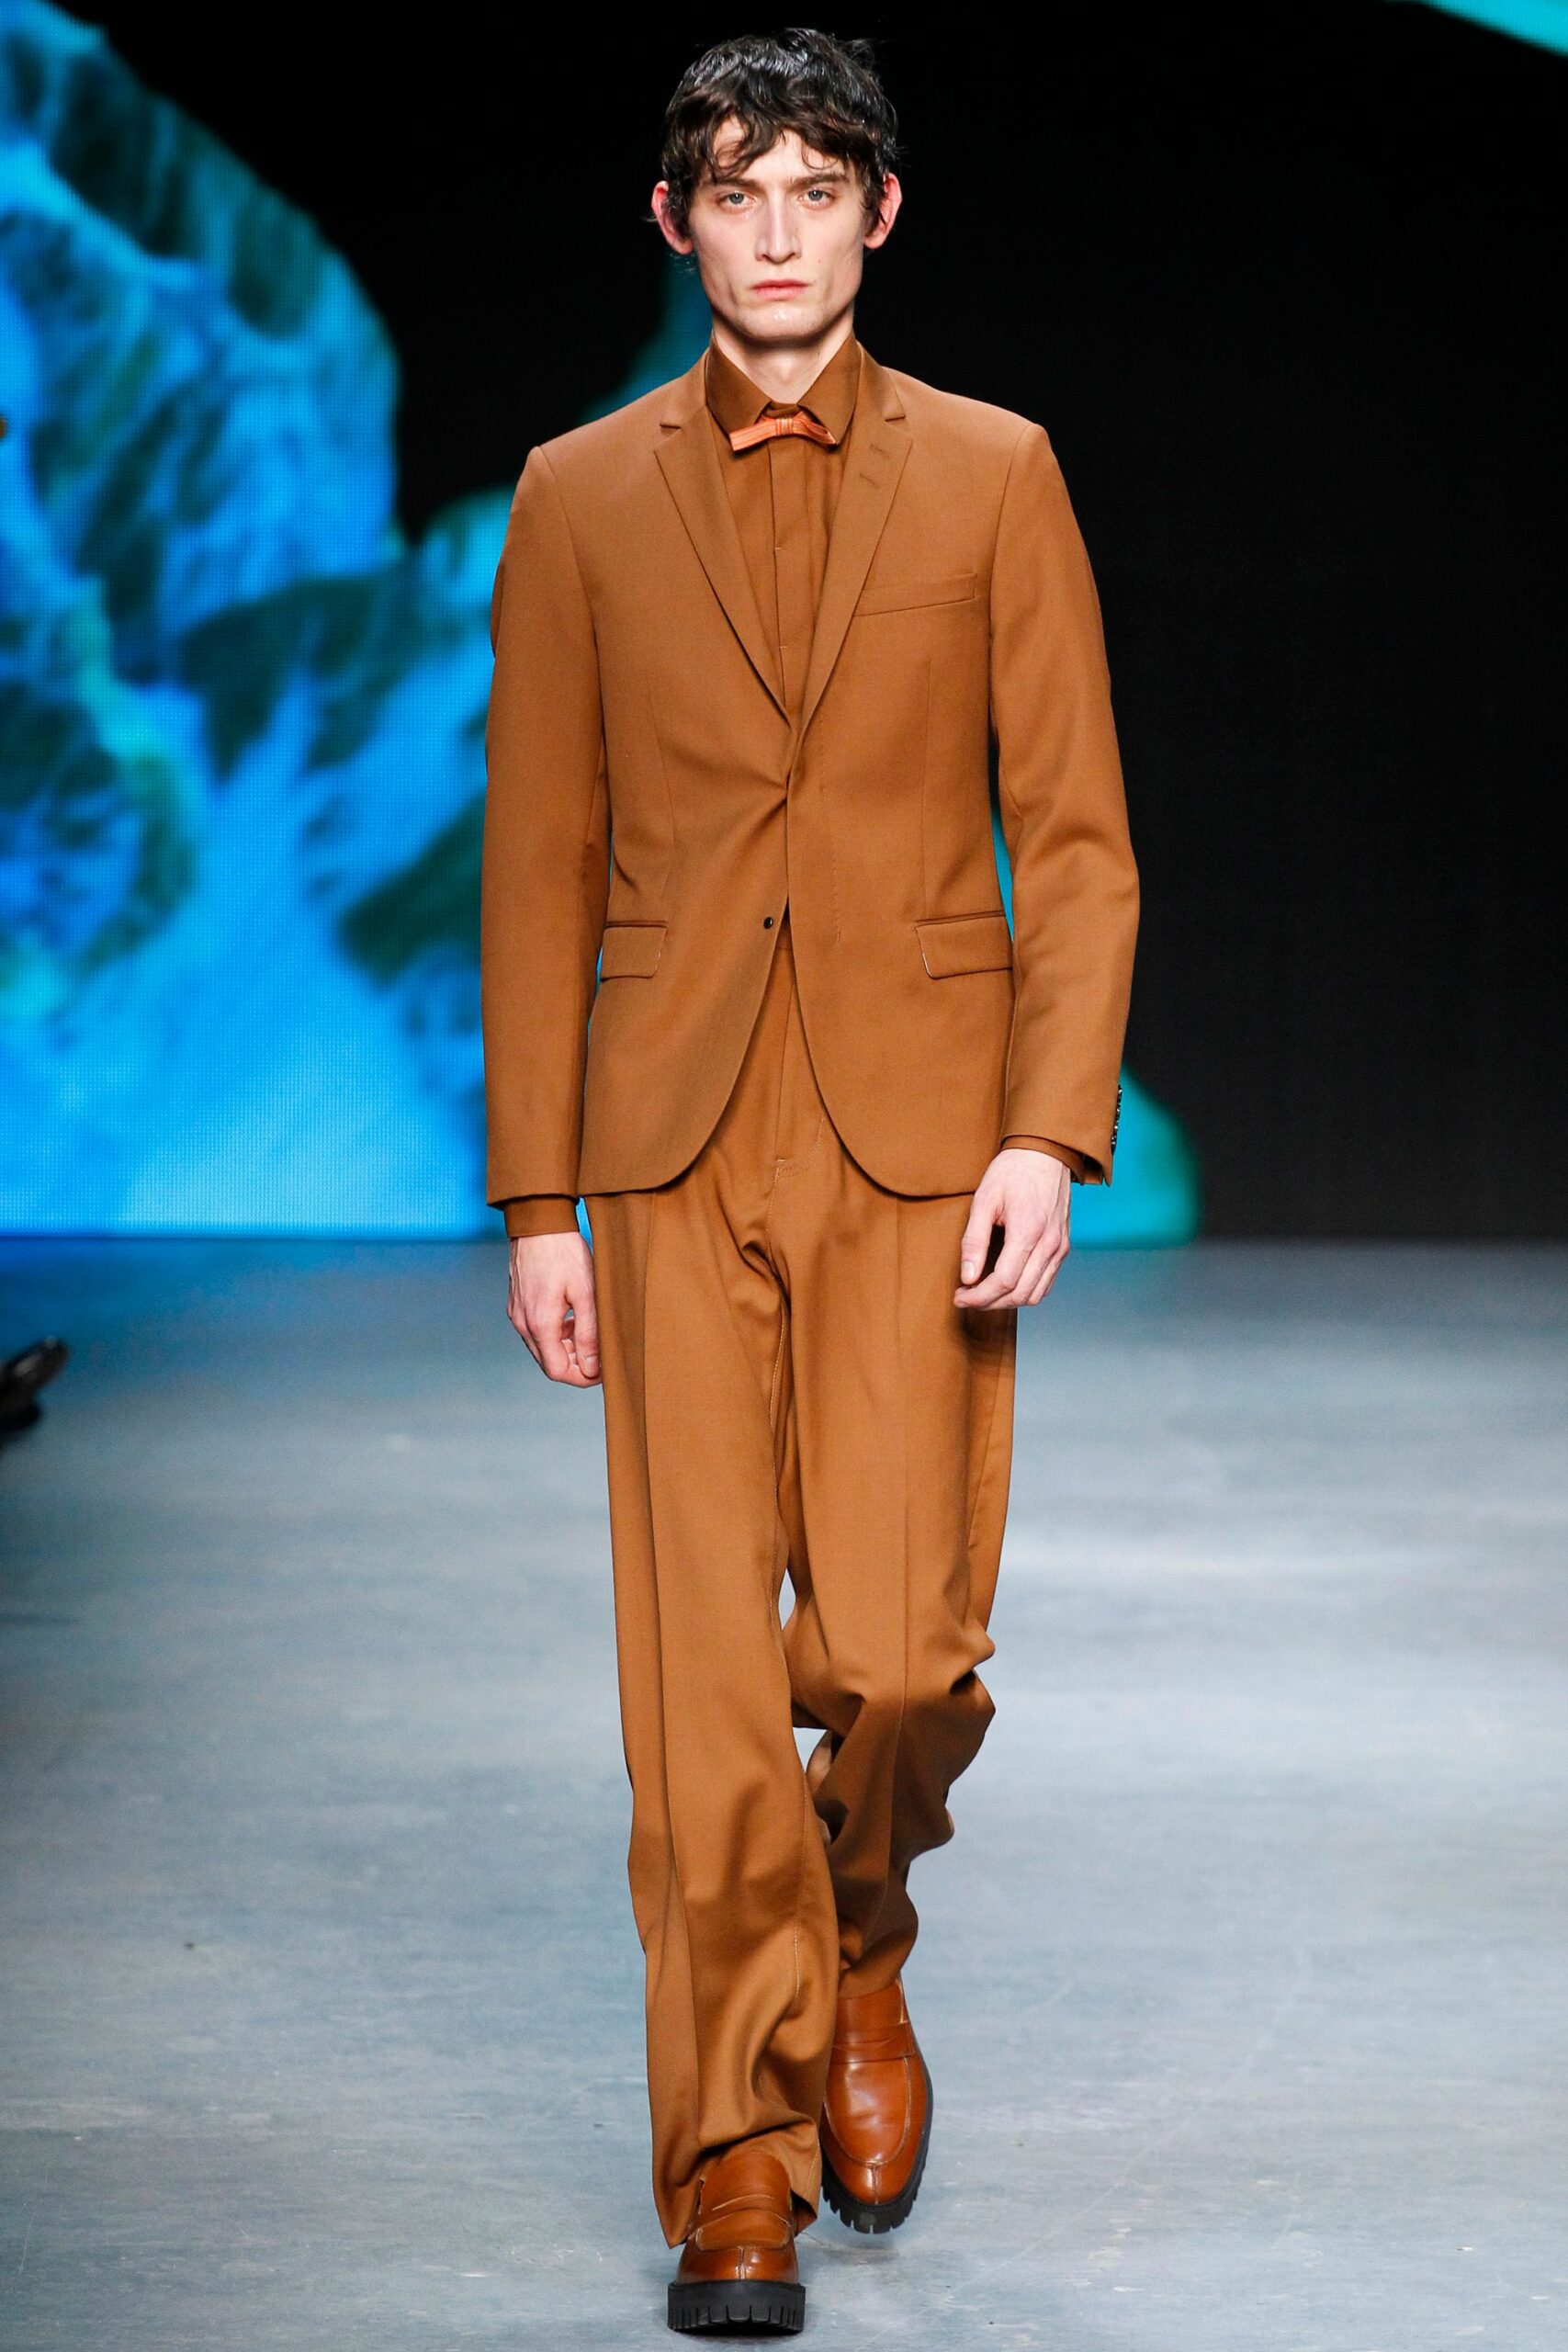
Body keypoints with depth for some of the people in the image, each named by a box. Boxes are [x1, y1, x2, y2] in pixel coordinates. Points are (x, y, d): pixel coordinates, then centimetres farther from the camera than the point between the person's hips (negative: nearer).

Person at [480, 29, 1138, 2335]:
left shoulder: (993, 478, 6)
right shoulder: (582, 499, 8)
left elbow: (1078, 839, 3)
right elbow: (537, 865, 9)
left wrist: (1053, 1133, -9)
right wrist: (538, 1199, 4)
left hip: (922, 1139, -1)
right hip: (680, 1149, 1)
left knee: (898, 1653, -7)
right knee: (704, 1681, -2)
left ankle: (860, 1952, 26)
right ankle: (738, 2160, 9)